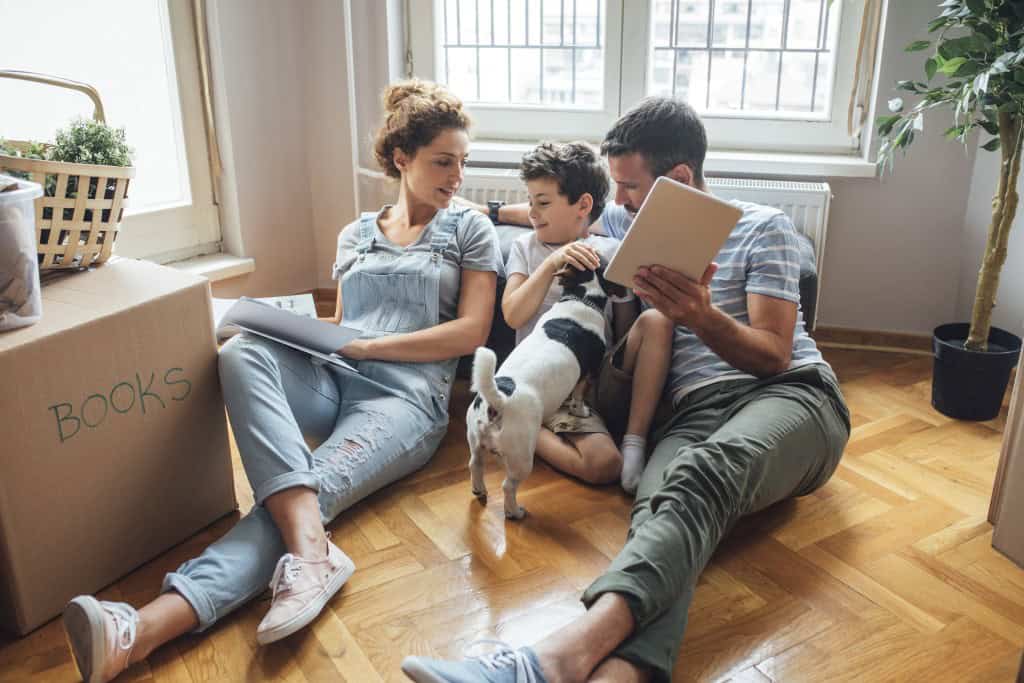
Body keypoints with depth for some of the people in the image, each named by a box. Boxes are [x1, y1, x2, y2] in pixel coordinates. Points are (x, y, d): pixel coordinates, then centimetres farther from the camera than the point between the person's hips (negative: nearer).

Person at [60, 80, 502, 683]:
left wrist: (370, 346, -7)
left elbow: (471, 331, 1)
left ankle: (146, 629, -48)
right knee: (242, 353, -31)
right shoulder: (356, 235, 23)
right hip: (331, 380, 4)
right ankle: (310, 546, -49)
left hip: (408, 394, -3)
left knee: (312, 491, -31)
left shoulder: (470, 230, 12)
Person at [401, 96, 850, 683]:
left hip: (791, 395, -2)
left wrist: (702, 317, -16)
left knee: (707, 472, -40)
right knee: (665, 510, -36)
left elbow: (776, 356, 1)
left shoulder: (764, 228, 11)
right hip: (695, 411, 3)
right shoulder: (633, 225, 24)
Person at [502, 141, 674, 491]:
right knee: (604, 465, -29)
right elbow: (513, 315, -5)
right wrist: (552, 264, -16)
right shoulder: (526, 247, 10)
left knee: (656, 319, -23)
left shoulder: (611, 253, 9)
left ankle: (634, 440, -18)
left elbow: (627, 331, 10)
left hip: (603, 381, 3)